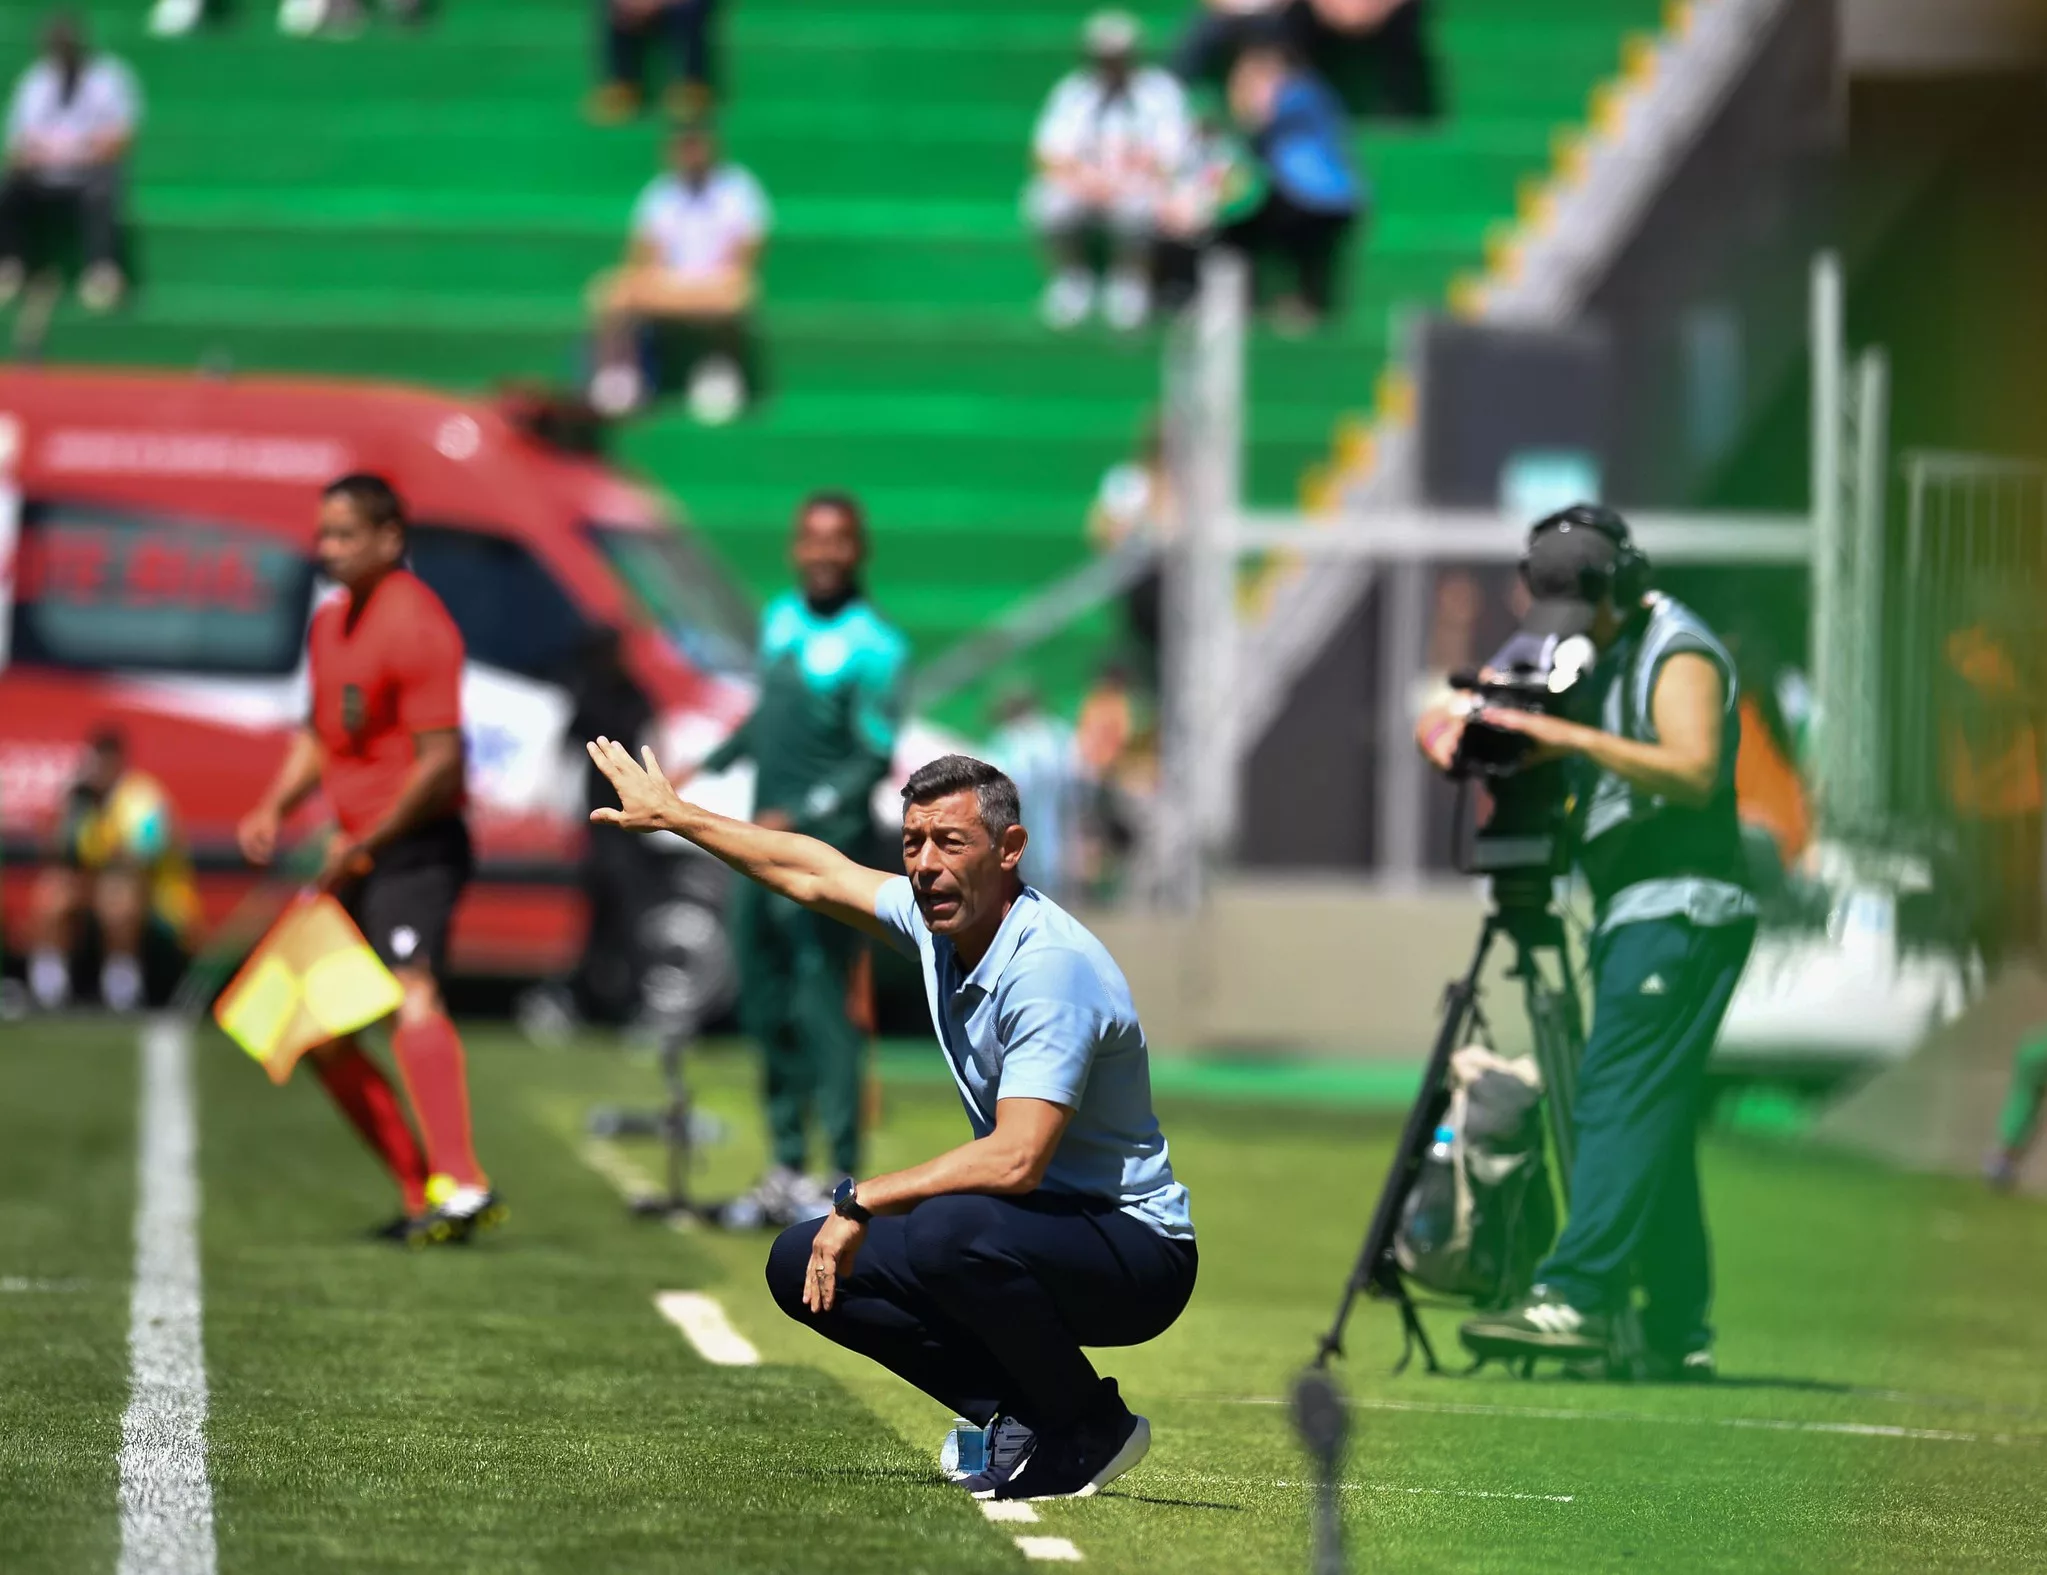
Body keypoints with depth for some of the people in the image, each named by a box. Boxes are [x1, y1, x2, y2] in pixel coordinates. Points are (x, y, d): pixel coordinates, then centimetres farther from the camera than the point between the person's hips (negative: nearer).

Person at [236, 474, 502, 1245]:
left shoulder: (415, 624, -15)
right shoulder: (330, 622, 14)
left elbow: (440, 760, -20)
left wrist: (364, 847, -17)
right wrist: (273, 809, 11)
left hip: (415, 848, -10)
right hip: (358, 852, 10)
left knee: (410, 997, -29)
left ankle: (461, 1187, -42)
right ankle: (423, 1194, 18)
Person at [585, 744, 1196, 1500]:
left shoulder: (1051, 966, -25)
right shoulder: (941, 921, 2)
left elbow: (1015, 1160, -34)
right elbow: (815, 874, 21)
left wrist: (862, 1202, -26)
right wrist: (673, 815, 30)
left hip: (1136, 1251, -9)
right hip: (1024, 1235, 9)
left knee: (948, 1231, -37)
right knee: (802, 1263, 6)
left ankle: (1086, 1428, -13)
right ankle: (1022, 1415, 3)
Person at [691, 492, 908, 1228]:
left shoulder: (873, 648, -12)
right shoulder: (780, 619, 12)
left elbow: (873, 759, -16)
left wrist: (800, 816, -24)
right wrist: (706, 767, 23)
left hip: (825, 848, -8)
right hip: (763, 843, 8)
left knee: (822, 1013, -10)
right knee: (767, 1011, 13)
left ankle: (844, 1182, -6)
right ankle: (787, 1172, 24)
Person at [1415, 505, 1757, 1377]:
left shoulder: (1679, 654, -8)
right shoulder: (1583, 658, 19)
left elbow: (1694, 772, -24)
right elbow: (1445, 715, 20)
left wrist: (1572, 736, -27)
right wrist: (1452, 727, -4)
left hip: (1683, 910, -10)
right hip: (1632, 915, 10)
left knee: (1619, 1101, -19)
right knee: (1653, 1125, 8)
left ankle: (1576, 1297, -28)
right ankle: (1678, 1332, 10)